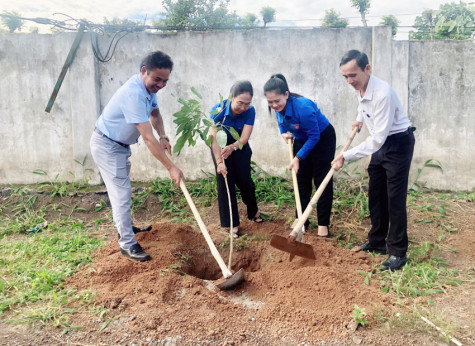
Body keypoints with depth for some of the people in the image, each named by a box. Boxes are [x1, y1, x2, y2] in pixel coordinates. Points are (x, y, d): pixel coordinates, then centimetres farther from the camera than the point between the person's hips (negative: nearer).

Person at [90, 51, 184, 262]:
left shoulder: (149, 87, -3)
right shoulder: (134, 94, -34)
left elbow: (155, 114, 12)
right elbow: (148, 139, -36)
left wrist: (163, 137, -7)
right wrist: (171, 167, -34)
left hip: (120, 145, 10)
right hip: (106, 146, -10)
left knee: (120, 190, 22)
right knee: (122, 194, -8)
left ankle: (123, 228, 41)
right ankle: (127, 244, 2)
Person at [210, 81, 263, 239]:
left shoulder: (250, 111, -24)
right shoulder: (218, 110, -30)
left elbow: (244, 137, -26)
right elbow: (214, 139, -32)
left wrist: (232, 147, -44)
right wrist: (219, 162, -40)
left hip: (240, 146, 1)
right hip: (220, 147, -1)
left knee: (244, 180, 0)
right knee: (225, 182, -6)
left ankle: (254, 211, 30)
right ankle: (233, 224, 2)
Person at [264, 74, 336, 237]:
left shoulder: (302, 107, -36)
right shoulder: (279, 108, -15)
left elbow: (314, 136, -29)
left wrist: (298, 157, -28)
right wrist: (284, 133, -15)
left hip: (322, 138, -7)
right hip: (301, 140, 7)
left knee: (322, 180, -4)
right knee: (302, 179, 10)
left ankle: (323, 224, 3)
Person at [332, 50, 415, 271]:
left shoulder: (382, 94, -32)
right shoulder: (360, 88, -4)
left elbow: (377, 139, -34)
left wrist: (346, 156, -34)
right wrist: (360, 119, 9)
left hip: (398, 143, -9)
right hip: (381, 143, 9)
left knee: (395, 198, -7)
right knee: (375, 195, 13)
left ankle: (398, 252, 5)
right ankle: (377, 242, 26)